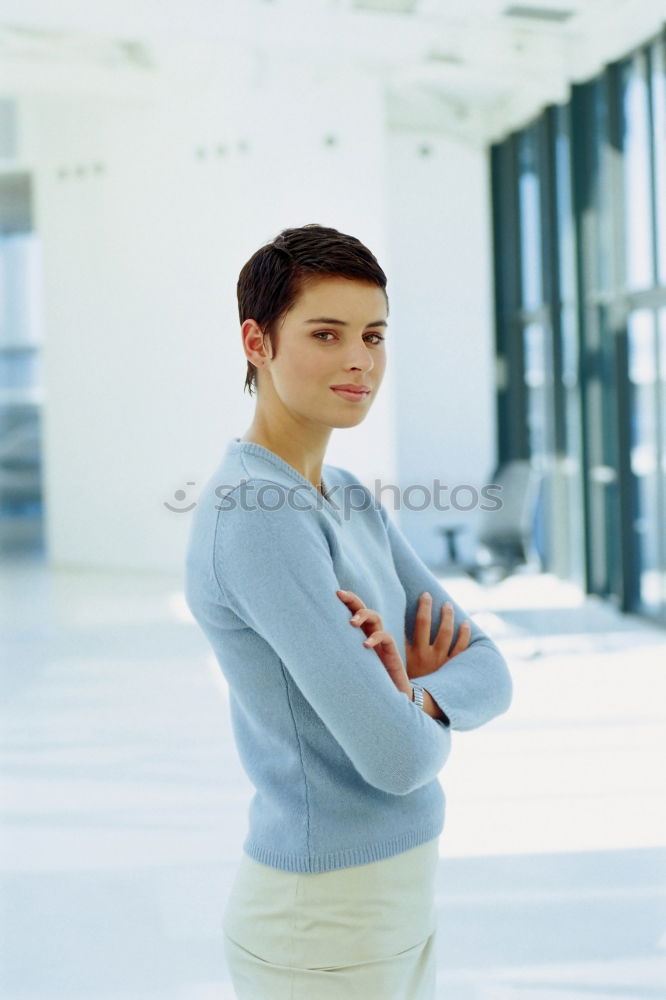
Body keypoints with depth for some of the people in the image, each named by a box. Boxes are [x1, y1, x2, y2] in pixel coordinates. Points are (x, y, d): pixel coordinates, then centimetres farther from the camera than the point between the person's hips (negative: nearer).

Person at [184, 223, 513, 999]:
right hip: (322, 934, -9)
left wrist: (411, 703, -18)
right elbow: (396, 757, -26)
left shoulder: (349, 501, 8)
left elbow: (485, 671, 4)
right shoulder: (257, 522, -23)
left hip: (388, 900, 9)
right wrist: (428, 723, -3)